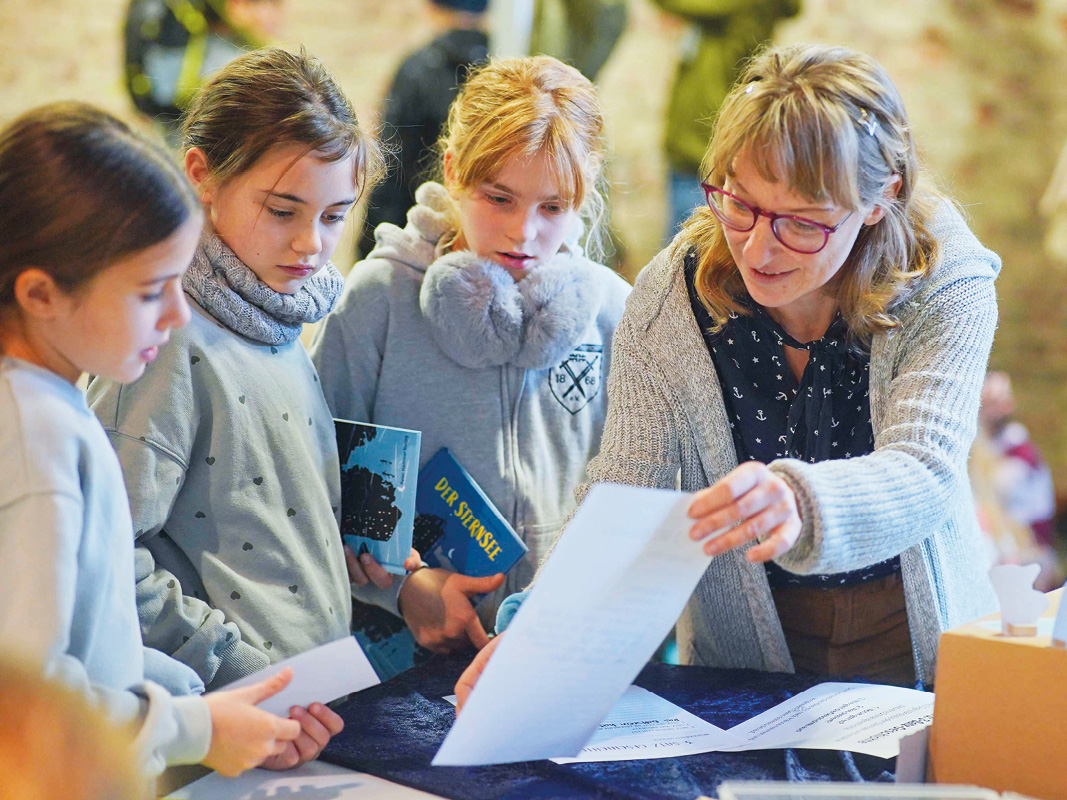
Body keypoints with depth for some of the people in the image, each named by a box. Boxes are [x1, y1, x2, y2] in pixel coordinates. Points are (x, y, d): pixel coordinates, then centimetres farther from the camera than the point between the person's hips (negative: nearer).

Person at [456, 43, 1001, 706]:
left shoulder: (946, 290, -13)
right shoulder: (669, 299, -9)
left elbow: (922, 474, -26)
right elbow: (624, 491, -12)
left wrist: (799, 506, -49)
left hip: (921, 655, -2)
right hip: (740, 670, 2)